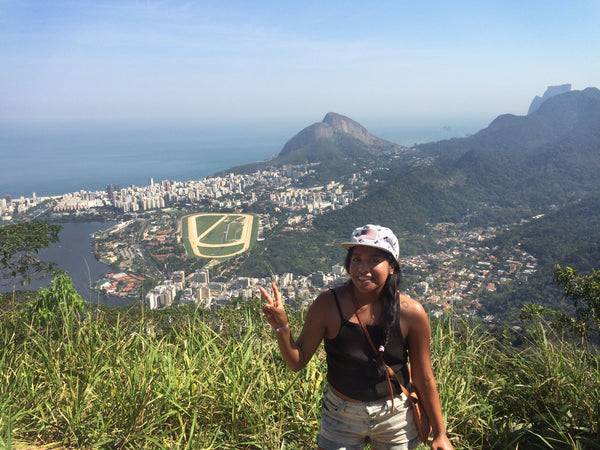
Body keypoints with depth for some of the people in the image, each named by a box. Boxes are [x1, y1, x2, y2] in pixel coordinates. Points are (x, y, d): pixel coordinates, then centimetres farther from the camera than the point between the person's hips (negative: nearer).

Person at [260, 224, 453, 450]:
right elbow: (297, 361, -12)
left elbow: (424, 379, -7)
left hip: (395, 417, 1)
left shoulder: (411, 313, -17)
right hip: (340, 417, 0)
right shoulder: (327, 305, -18)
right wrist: (281, 326, -30)